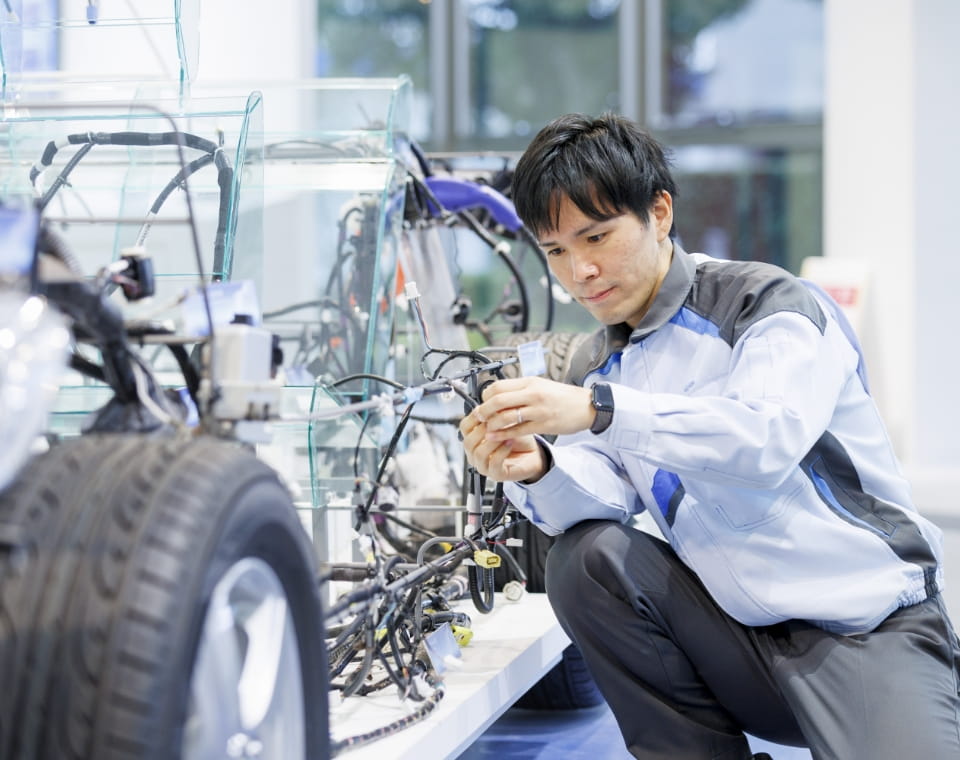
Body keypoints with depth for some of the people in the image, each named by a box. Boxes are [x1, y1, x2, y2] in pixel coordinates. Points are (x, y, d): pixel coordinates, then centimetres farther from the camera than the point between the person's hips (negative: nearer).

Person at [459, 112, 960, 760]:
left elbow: (770, 438, -26)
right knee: (585, 556, -16)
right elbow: (604, 500, -4)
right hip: (738, 635, 6)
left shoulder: (771, 304, -7)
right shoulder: (597, 368, 12)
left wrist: (600, 410, -35)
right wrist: (538, 469, -26)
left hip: (869, 627, -6)